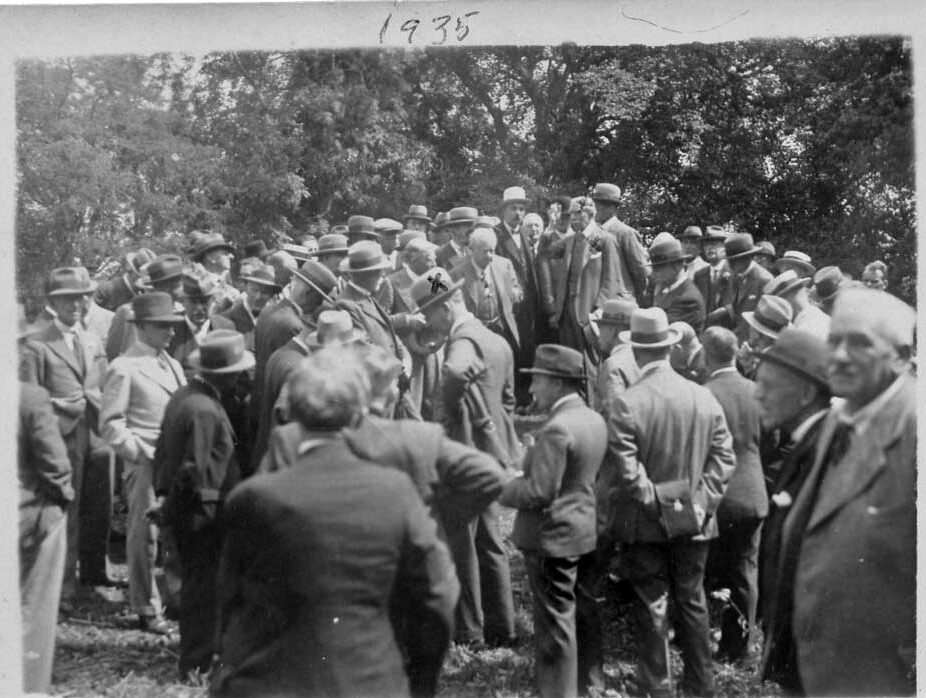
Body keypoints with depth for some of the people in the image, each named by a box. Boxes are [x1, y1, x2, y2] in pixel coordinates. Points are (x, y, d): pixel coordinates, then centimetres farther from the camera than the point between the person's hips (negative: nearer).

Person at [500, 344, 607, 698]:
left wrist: (501, 488, -9)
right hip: (585, 532, 9)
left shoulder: (556, 429, -23)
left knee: (555, 620, 1)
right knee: (583, 609, 20)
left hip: (553, 538, -9)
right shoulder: (594, 420, 5)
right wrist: (522, 475, 16)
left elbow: (539, 492, -24)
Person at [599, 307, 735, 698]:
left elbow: (623, 471, -19)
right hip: (694, 520, 3)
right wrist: (703, 499, 1)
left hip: (645, 522, -3)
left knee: (652, 605, 7)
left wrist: (653, 500, -7)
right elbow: (724, 457, -2)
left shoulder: (628, 403, -16)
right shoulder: (704, 397, -4)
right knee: (692, 602, 15)